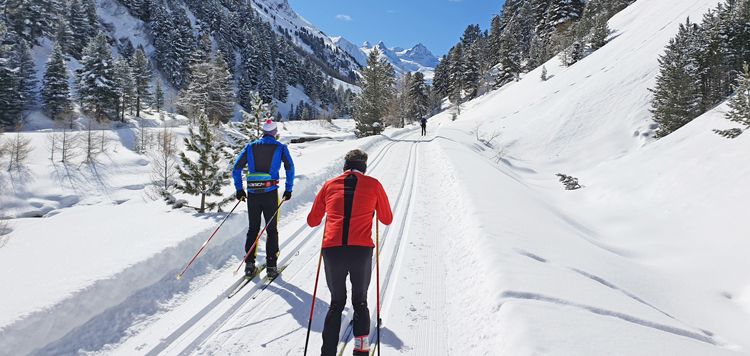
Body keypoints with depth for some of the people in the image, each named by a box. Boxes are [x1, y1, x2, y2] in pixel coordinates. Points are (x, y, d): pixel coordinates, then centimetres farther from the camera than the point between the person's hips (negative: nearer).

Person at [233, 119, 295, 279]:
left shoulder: (250, 147, 11)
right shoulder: (280, 148, 5)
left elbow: (237, 167, 8)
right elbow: (290, 168, -2)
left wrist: (239, 189, 13)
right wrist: (288, 189, 3)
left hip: (252, 193, 2)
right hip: (270, 193, -2)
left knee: (253, 228, 14)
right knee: (271, 229, 6)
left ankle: (249, 264, 12)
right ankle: (271, 266, 5)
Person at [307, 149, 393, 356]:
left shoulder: (329, 185, 13)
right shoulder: (373, 185, 9)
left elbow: (312, 221, 20)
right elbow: (387, 219, 18)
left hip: (332, 251, 1)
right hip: (362, 251, -1)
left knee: (336, 303, 21)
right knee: (360, 302, 21)